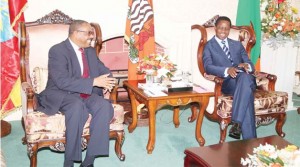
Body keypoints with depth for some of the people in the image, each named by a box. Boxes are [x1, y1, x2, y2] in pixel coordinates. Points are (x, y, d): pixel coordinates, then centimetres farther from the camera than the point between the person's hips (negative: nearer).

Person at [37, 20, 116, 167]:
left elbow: (104, 70, 17)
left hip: (87, 94, 6)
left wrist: (106, 82, -9)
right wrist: (94, 82, -25)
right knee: (77, 106, -38)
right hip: (61, 95, -6)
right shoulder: (57, 51, -10)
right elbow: (62, 81, -22)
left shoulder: (90, 51, 13)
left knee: (105, 106, -26)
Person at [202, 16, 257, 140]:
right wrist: (227, 70, -24)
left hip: (245, 78, 3)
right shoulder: (209, 46, 15)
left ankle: (236, 122, -42)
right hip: (227, 82, -3)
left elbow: (250, 64, 19)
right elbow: (208, 67, -4)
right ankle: (250, 139, -37)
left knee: (245, 76, -37)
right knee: (246, 93, -37)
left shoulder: (237, 44, 28)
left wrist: (247, 66, -9)